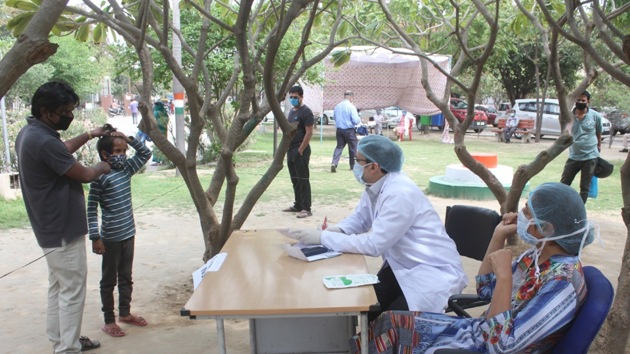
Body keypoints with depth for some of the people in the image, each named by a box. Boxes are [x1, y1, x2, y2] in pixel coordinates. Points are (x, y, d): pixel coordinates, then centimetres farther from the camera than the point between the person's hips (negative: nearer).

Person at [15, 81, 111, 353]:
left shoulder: (30, 133, 6)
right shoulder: (44, 141, -26)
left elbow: (61, 150, 27)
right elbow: (84, 175, -16)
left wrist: (88, 135, 19)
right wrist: (102, 167, 4)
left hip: (51, 227, 11)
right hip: (63, 229, -11)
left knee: (58, 287, 19)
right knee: (72, 290, 0)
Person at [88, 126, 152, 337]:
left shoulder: (126, 169, 4)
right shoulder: (100, 177, -16)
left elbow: (146, 154, 14)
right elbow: (91, 208, -15)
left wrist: (129, 139, -1)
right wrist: (95, 237, -17)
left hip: (129, 234, 7)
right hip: (111, 239, -7)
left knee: (126, 277, 19)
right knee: (109, 280, 8)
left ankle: (125, 313, 34)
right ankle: (109, 321, 19)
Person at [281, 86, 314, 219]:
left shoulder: (306, 112, -11)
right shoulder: (291, 111, 15)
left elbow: (309, 133, -16)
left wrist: (300, 150, -17)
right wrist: (287, 148, 12)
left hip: (300, 151, -8)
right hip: (290, 150, 8)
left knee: (303, 180, -6)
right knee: (295, 180, 14)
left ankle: (306, 208, -1)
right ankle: (298, 205, 23)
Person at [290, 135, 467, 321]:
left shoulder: (400, 194, -28)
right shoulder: (375, 186, 0)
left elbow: (373, 245, -29)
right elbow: (359, 218, 13)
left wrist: (322, 237, -26)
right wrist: (337, 230, -11)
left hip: (435, 271, -8)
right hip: (404, 266, 8)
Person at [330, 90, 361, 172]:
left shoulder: (337, 106, 2)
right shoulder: (351, 107, -14)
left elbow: (334, 117, 15)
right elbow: (356, 121, -16)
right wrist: (359, 119, 5)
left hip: (339, 129, 5)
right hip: (349, 130, -4)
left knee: (339, 146, 10)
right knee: (353, 147, 10)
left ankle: (334, 163, -8)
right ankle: (353, 166, 18)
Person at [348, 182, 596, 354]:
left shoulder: (562, 283, -28)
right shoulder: (539, 254, -2)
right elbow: (486, 289, 10)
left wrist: (504, 276, -30)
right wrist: (499, 236, -1)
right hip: (479, 332, 8)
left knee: (392, 331, -3)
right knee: (391, 322, 4)